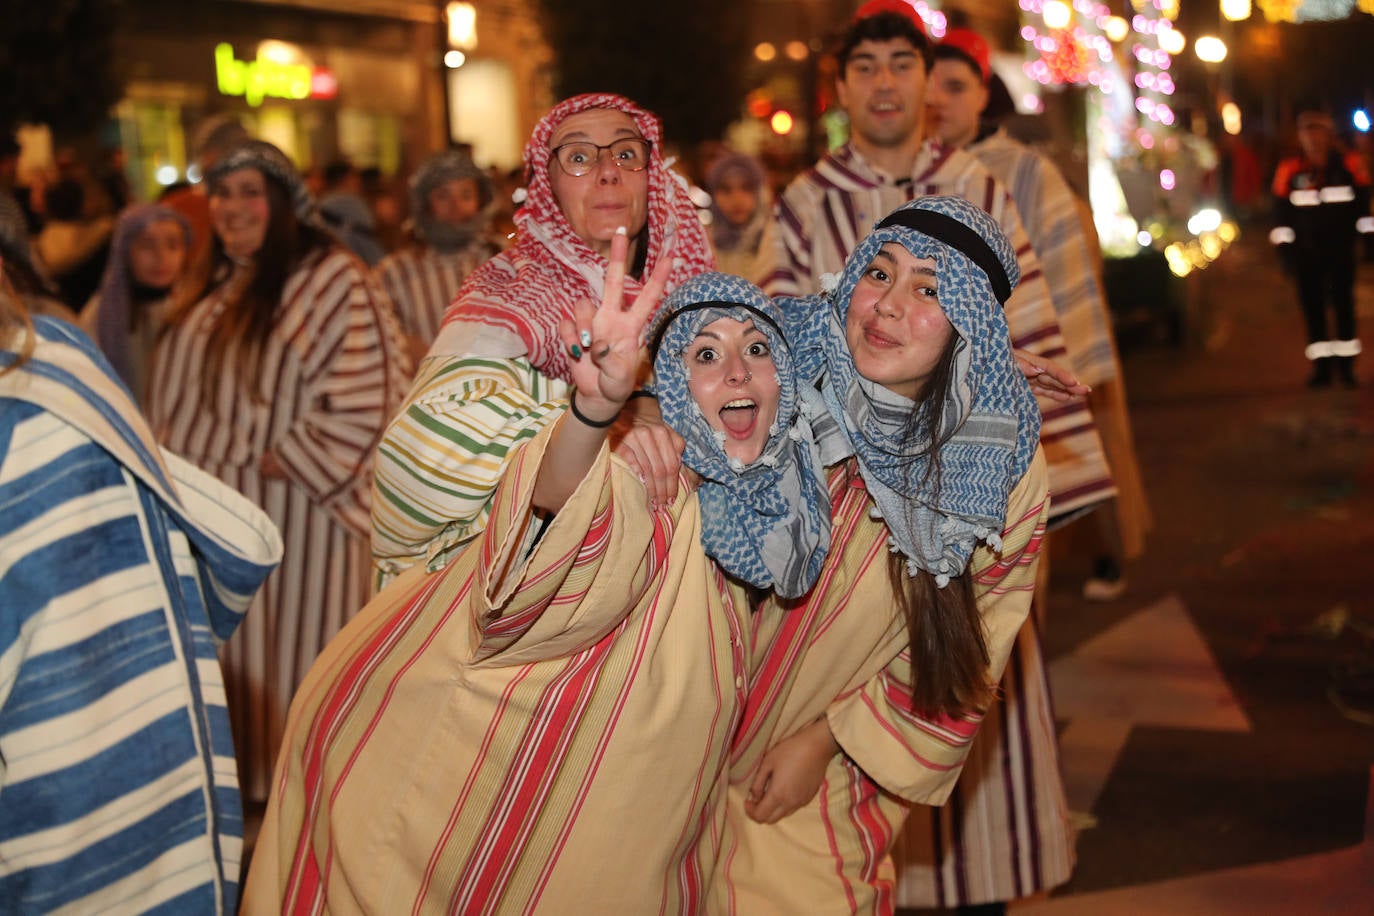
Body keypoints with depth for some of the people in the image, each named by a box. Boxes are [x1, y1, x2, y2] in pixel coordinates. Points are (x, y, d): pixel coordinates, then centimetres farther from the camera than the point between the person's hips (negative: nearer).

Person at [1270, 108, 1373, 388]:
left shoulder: (1349, 165, -4)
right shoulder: (1289, 170, -4)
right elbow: (1282, 210, 2)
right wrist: (1283, 242, 1)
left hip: (1341, 248, 0)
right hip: (1306, 251, 0)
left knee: (1343, 302, 4)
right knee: (1312, 305, 3)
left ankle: (1346, 364, 14)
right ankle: (1321, 365, 10)